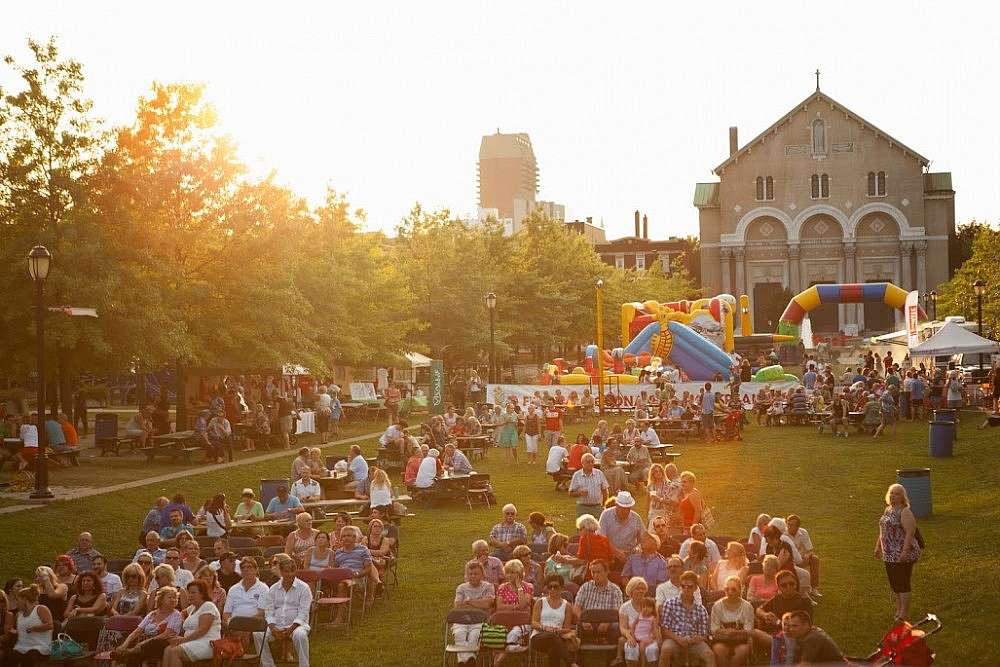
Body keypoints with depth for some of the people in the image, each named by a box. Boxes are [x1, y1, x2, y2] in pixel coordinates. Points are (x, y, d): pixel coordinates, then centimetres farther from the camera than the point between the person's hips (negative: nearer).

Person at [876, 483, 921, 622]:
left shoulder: (905, 512, -15)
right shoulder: (888, 509, 13)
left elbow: (910, 533, -22)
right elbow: (883, 530, 24)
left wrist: (905, 551, -27)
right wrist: (878, 546, 23)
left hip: (902, 555, -9)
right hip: (890, 555, 9)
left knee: (902, 584, -4)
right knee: (894, 584, 15)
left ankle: (904, 614, 2)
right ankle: (899, 610, 27)